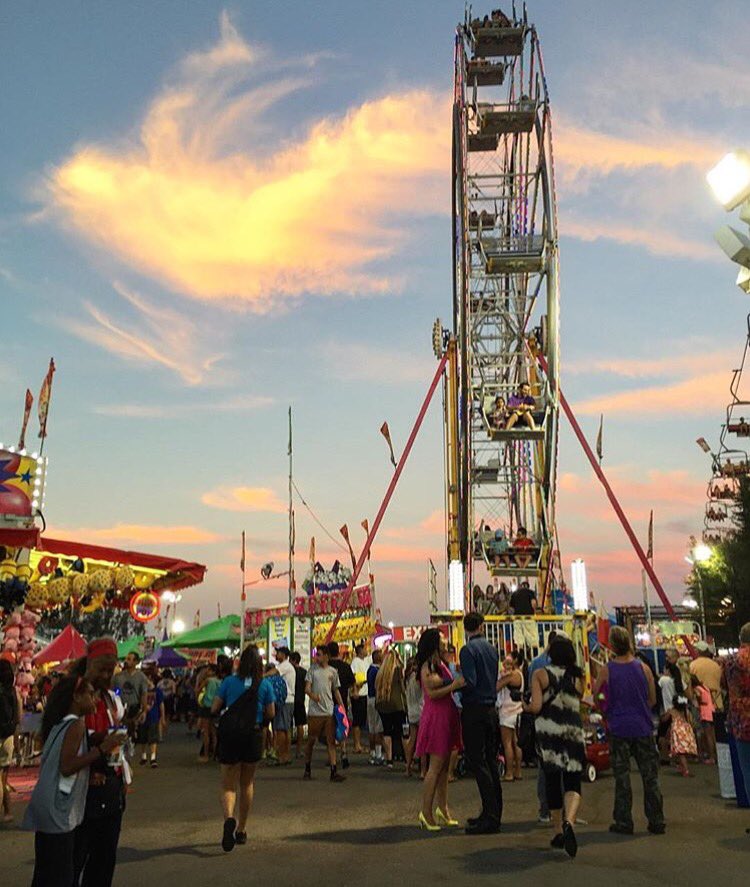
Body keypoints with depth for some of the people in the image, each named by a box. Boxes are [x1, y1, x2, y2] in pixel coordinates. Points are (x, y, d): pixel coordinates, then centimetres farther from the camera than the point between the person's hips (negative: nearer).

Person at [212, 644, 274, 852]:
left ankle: (229, 818, -24)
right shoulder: (265, 685, -3)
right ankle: (241, 830, 26)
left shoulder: (229, 682, -3)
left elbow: (214, 708, -4)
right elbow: (270, 714, -1)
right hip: (253, 735, 1)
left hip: (229, 735, -1)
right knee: (247, 783, 19)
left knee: (228, 785, 6)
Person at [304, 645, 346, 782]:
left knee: (331, 741, -1)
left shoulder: (333, 671, 8)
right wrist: (312, 695, -27)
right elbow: (307, 687, -5)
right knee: (311, 741, 8)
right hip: (315, 712, -1)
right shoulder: (312, 668, 2)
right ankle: (307, 769, 23)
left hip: (329, 711, 2)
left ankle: (334, 772, -1)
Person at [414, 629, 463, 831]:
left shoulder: (440, 663, 16)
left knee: (444, 766, 13)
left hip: (447, 715, 9)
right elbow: (432, 693, -20)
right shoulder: (427, 667, -13)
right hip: (435, 716, -9)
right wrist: (453, 685, -25)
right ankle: (426, 812, 1)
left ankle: (442, 808, 21)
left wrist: (459, 683, 6)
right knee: (436, 766, -6)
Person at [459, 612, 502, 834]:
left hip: (474, 710, -7)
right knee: (491, 761, 13)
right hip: (491, 709, 8)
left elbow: (469, 682, -20)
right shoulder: (492, 648, 9)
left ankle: (490, 817, -4)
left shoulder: (468, 650, -13)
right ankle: (493, 813, 20)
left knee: (478, 763, -4)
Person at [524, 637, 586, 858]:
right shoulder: (577, 677, 4)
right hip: (573, 731, 1)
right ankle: (569, 821, -24)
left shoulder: (540, 674, -5)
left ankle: (559, 831, 19)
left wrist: (524, 706, 8)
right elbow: (578, 704, 7)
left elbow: (536, 707, -12)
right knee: (573, 783, 2)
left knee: (552, 781, 14)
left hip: (548, 731, -1)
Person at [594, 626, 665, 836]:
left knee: (622, 777, 6)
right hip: (643, 727, 2)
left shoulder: (606, 670, -8)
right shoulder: (643, 668, -3)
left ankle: (624, 822, 11)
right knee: (650, 776, 10)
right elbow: (653, 700, 5)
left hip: (619, 728, -1)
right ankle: (656, 822, 15)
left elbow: (594, 697, 1)